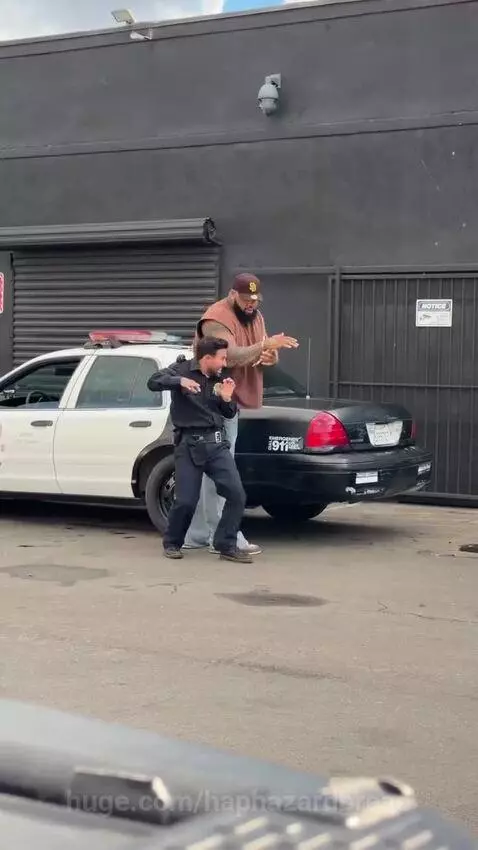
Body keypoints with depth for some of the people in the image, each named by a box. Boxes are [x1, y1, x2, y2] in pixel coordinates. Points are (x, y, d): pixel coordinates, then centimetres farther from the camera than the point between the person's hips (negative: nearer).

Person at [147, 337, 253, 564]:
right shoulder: (182, 369, 1)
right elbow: (153, 382, -12)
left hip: (217, 443, 4)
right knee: (186, 501, -8)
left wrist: (227, 398, -2)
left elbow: (229, 414, 19)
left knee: (237, 495, -8)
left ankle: (226, 546, 5)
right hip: (189, 444, -4)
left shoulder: (219, 378, 14)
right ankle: (172, 543, 18)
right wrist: (179, 381, -26)